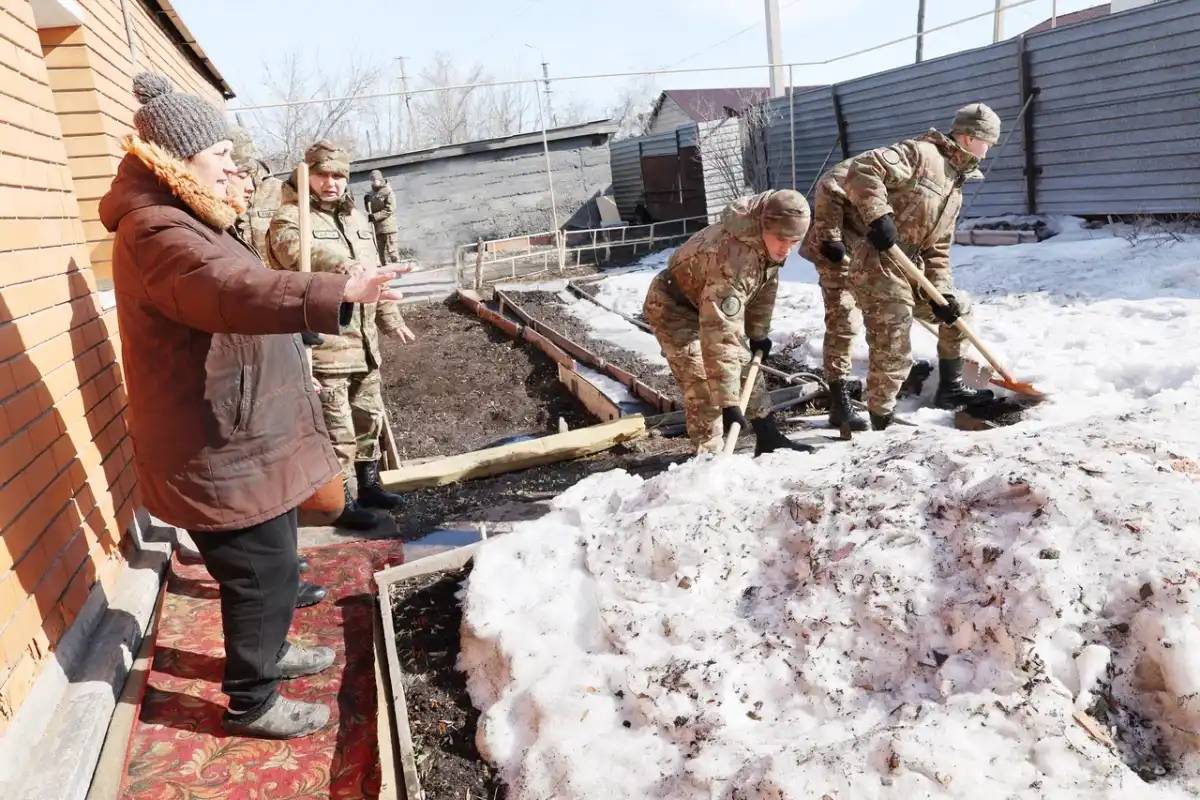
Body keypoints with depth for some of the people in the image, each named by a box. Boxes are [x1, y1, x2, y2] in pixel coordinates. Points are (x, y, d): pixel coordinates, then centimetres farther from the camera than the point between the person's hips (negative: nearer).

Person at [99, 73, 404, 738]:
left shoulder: (181, 222, 15)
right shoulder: (156, 231, -22)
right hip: (219, 451, -11)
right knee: (262, 572, 2)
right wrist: (334, 293, -56)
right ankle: (251, 703, 21)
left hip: (238, 439, 11)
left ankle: (266, 650, 45)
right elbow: (234, 291, -42)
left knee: (269, 563, 24)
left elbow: (241, 284, 31)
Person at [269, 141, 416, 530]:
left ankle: (368, 484, 35)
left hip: (363, 340, 8)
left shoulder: (356, 217, 16)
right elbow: (303, 253, -32)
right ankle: (342, 502, 13)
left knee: (369, 417, 19)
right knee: (337, 429, 0)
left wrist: (391, 319, 24)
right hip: (323, 343, -8)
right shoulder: (289, 218, -9)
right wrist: (348, 268, -49)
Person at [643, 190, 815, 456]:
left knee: (745, 368, 13)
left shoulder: (768, 240, -14)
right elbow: (720, 336, -45)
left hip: (706, 302, 9)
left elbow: (765, 285, 7)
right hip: (673, 308, -9)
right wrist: (728, 401, -45)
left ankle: (768, 439, 25)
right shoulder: (733, 257, -42)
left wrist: (758, 333, 11)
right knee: (703, 387, -18)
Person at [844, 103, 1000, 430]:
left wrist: (941, 291, 7)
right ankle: (882, 422, 10)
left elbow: (937, 249, 19)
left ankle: (949, 388, 36)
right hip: (878, 271, -10)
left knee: (959, 309, 25)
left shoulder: (955, 190, 20)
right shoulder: (920, 153, -8)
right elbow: (862, 169, -23)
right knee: (892, 355, -8)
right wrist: (878, 216, -30)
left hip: (911, 272, 10)